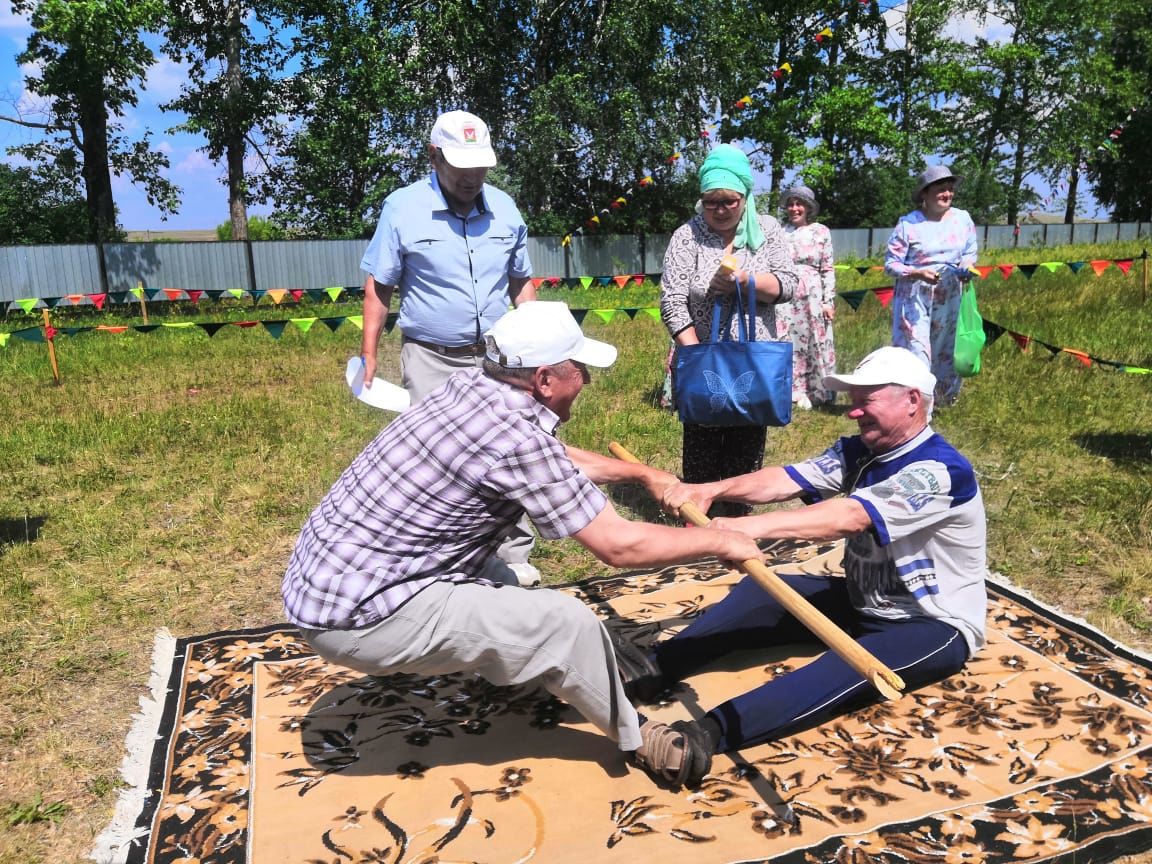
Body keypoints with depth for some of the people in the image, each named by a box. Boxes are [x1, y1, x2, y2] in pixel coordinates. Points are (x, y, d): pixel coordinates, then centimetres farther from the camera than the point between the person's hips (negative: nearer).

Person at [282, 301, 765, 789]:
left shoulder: (470, 387, 3)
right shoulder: (516, 439, -22)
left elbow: (557, 460, 20)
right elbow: (619, 546, -17)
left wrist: (646, 475, 26)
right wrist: (721, 542, -2)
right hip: (359, 620, -9)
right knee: (568, 623, -8)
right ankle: (635, 739, 16)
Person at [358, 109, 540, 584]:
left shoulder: (504, 208, 6)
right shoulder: (402, 207, -3)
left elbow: (521, 283, 15)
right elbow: (379, 288, 0)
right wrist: (368, 356, -4)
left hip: (497, 357, 3)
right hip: (431, 360, -2)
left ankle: (513, 554, 19)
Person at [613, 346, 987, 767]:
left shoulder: (940, 469, -23)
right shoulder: (857, 451, 1)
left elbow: (848, 518, -38)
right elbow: (785, 481, -14)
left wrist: (751, 527, -49)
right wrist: (712, 489, -32)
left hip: (935, 627, -8)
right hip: (861, 605, 8)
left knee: (849, 668, -35)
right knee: (760, 591, -6)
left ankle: (714, 730, -50)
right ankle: (657, 668, -18)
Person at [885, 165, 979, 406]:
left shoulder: (962, 219, 4)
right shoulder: (908, 223, -8)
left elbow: (971, 251, 17)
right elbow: (890, 264, -7)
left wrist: (967, 265, -7)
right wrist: (918, 273, -22)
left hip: (949, 297, 4)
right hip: (915, 296, -4)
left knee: (946, 349, 12)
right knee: (916, 349, -10)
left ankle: (944, 398, 29)